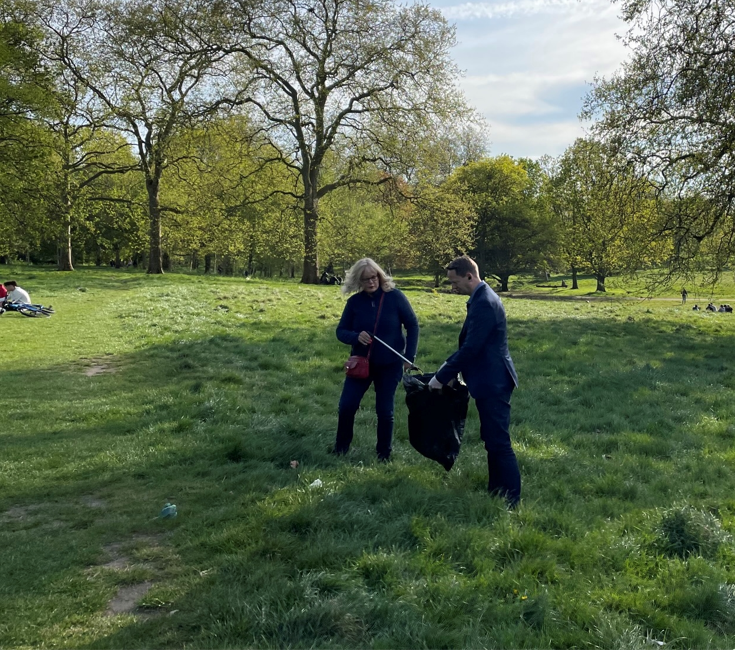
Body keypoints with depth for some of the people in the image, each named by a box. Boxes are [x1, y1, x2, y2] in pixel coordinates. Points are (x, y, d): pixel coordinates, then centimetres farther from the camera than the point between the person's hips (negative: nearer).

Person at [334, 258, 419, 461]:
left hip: (390, 364, -2)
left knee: (384, 410, 6)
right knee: (346, 405, -1)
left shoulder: (394, 296, -12)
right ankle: (340, 447, 21)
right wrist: (356, 336, -23)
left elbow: (412, 325, -5)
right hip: (361, 362, 2)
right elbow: (341, 331, -1)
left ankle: (384, 454, 23)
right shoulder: (355, 301, -6)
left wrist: (409, 356, -8)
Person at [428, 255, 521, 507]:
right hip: (490, 382, 11)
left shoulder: (484, 303, -21)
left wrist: (442, 377, -16)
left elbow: (471, 347, -23)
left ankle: (511, 499, 4)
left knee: (499, 442, -4)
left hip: (493, 383, -11)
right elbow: (471, 344, 19)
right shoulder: (482, 298, 11)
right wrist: (449, 365, 14)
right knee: (492, 440, 17)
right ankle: (496, 491, 27)